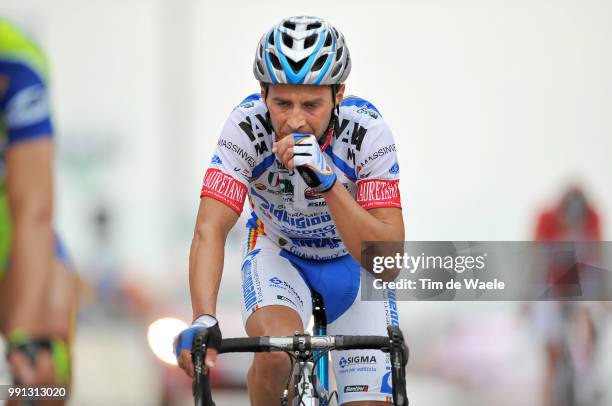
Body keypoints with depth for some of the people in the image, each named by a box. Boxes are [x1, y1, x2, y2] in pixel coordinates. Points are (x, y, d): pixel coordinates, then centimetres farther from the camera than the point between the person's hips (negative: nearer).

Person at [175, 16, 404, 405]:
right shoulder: (246, 125, -29)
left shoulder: (368, 131, -31)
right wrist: (203, 322, -51)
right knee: (276, 352, -32)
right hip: (279, 253, 0)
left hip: (355, 263, 1)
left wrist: (328, 182, -48)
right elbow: (210, 231, -34)